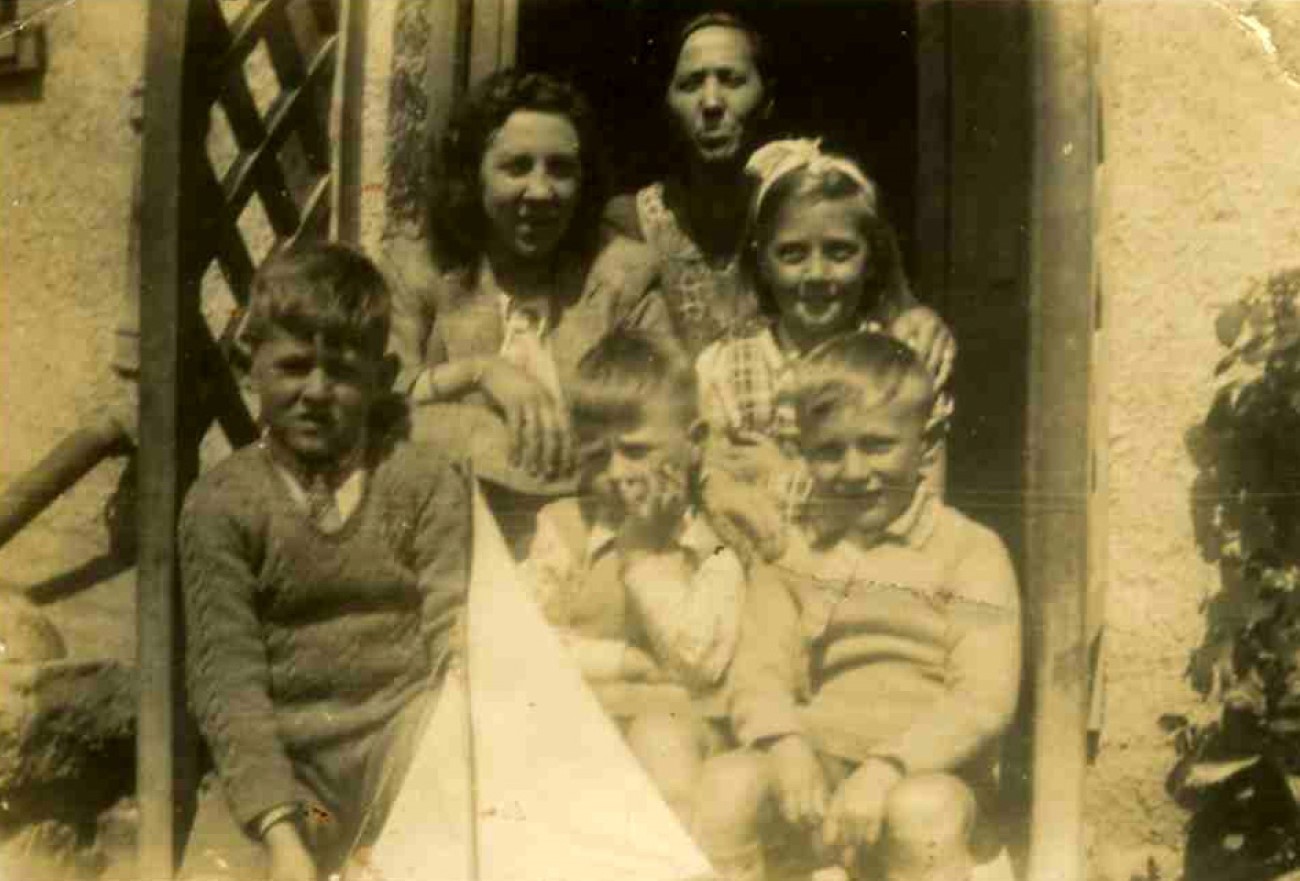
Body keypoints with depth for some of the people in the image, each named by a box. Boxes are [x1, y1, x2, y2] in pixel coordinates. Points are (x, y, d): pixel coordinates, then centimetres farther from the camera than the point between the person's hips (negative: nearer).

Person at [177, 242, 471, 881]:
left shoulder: (429, 482, 2)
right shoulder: (222, 502, 2)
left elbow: (453, 648, -4)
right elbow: (226, 676, -6)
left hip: (403, 743, 2)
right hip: (281, 761, -1)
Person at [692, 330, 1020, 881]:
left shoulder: (970, 551, 1)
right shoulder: (793, 552, 12)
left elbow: (984, 699, -9)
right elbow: (757, 670, 2)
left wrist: (889, 765, -23)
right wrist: (785, 743, -19)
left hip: (931, 777, -2)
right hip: (818, 775, 3)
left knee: (924, 811, -35)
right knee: (725, 781, -26)